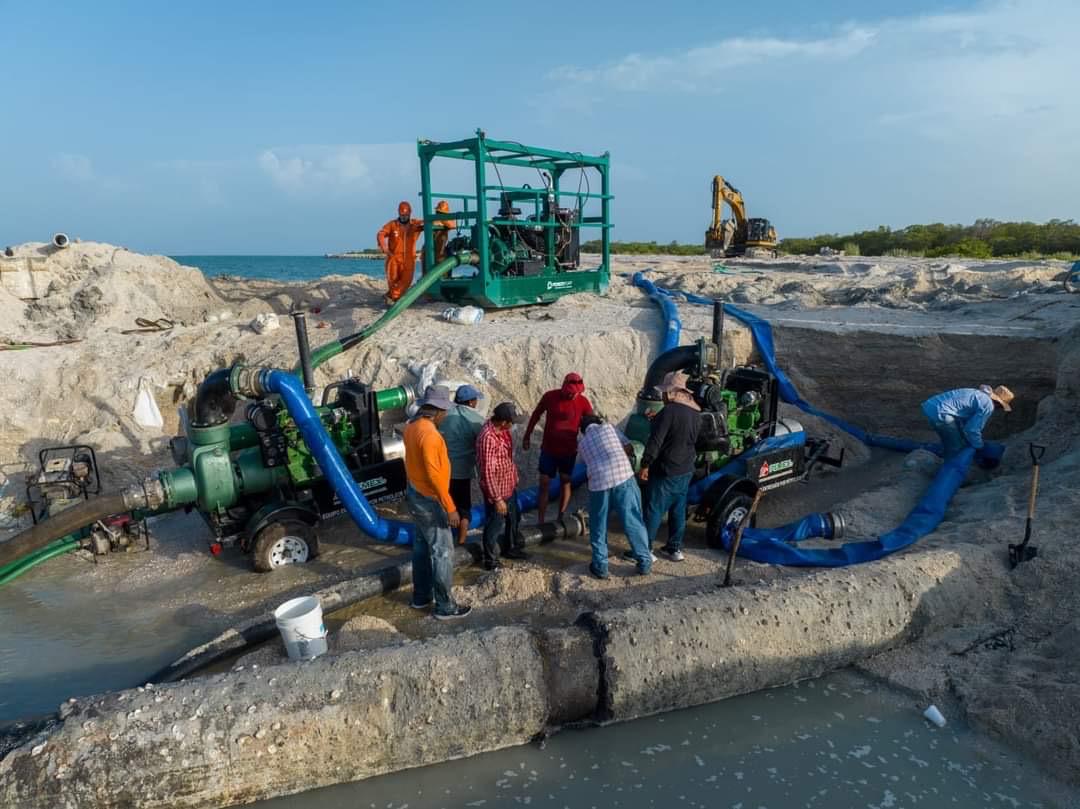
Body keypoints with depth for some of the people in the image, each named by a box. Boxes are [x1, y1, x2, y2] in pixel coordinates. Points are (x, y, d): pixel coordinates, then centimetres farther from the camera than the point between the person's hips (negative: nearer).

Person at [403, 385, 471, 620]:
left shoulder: (412, 426, 3)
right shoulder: (429, 434, -27)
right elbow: (434, 474, -28)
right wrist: (450, 507, -23)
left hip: (415, 495, 10)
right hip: (429, 501, -10)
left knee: (421, 548, 20)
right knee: (442, 553, 1)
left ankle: (421, 597, 33)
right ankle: (445, 606, 11)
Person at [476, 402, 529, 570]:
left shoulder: (503, 430, -5)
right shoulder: (488, 438, -33)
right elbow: (487, 472, -30)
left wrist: (515, 476, 21)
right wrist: (497, 499, -25)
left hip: (509, 486, 9)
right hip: (496, 490, -9)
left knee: (513, 519, 27)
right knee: (495, 526, 10)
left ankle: (512, 548, 49)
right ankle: (491, 561, 30)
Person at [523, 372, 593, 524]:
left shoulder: (582, 401, -13)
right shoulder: (549, 396, -14)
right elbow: (536, 415, 2)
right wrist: (527, 436, 8)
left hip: (569, 450, 1)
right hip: (549, 449, 0)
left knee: (565, 482, 11)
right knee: (544, 484, 1)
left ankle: (561, 519, 24)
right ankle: (540, 521, 8)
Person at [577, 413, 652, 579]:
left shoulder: (582, 444, 22)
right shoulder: (608, 427, 18)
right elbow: (628, 448, 23)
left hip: (598, 482, 1)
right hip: (624, 477, -1)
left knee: (598, 527, 16)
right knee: (633, 522, 10)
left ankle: (600, 567, 22)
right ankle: (644, 563, 19)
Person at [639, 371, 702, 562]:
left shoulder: (670, 411, -20)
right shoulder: (696, 413, 6)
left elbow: (655, 441, -22)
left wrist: (645, 465, -14)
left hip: (665, 471, -8)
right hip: (686, 470, 8)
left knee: (654, 510, 1)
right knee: (678, 510, 15)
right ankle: (675, 548, 23)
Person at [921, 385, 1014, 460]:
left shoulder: (977, 393, 26)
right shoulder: (988, 406, -3)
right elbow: (972, 429, -4)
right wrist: (979, 447, 13)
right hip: (939, 412, -10)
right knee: (957, 447, 5)